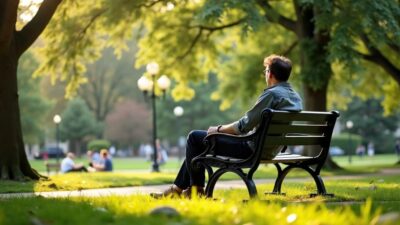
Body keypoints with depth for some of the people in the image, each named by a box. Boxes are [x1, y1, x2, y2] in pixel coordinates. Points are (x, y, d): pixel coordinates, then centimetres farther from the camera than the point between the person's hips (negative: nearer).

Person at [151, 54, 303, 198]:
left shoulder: (272, 94, -20)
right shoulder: (295, 96, 9)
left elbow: (244, 125, -20)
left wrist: (219, 129, -4)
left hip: (253, 149, -10)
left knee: (195, 137, 1)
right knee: (197, 139, 20)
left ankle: (196, 189, 10)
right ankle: (178, 188, 22)